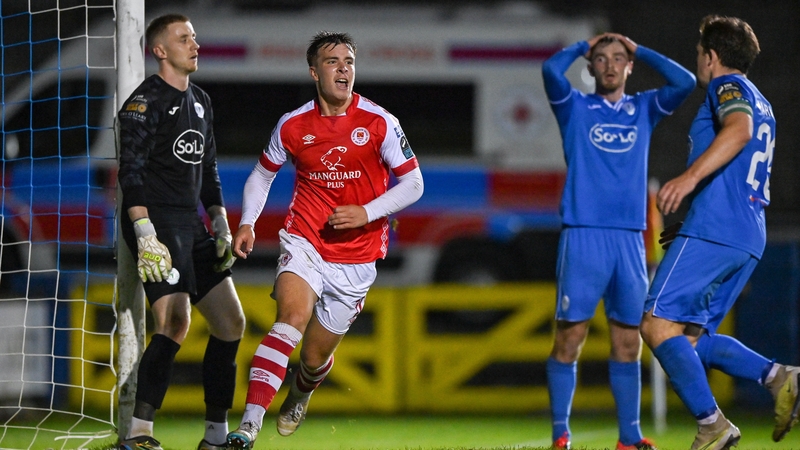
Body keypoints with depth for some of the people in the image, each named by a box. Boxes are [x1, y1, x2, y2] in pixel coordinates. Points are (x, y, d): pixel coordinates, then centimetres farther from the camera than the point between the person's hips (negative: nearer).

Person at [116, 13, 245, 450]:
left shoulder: (200, 102, 18)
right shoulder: (145, 102, -8)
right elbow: (131, 172, -14)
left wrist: (222, 229, 16)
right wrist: (144, 234, -23)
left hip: (193, 226, 9)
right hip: (157, 224, -9)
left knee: (231, 322, 6)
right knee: (176, 323, -21)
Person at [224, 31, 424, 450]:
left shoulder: (379, 123, -6)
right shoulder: (293, 125, 0)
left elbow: (413, 184, -2)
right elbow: (262, 174, 17)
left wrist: (366, 213, -15)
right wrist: (247, 223, 1)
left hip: (356, 260, 0)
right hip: (304, 243, 0)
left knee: (315, 357, 8)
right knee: (292, 318, -28)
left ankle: (301, 392, 48)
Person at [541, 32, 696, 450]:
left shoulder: (643, 108, 15)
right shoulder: (575, 107, 7)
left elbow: (684, 82, 1)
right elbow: (551, 70, -11)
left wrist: (639, 50, 9)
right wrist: (583, 46, 7)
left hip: (630, 238, 3)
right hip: (582, 235, -3)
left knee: (628, 340, 4)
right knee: (570, 336, -7)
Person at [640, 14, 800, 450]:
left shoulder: (727, 85, 0)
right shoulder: (760, 104, 28)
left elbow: (739, 130, -23)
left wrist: (690, 176, -36)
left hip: (713, 229, -10)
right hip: (749, 238, 10)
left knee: (658, 325, -12)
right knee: (690, 337, 9)